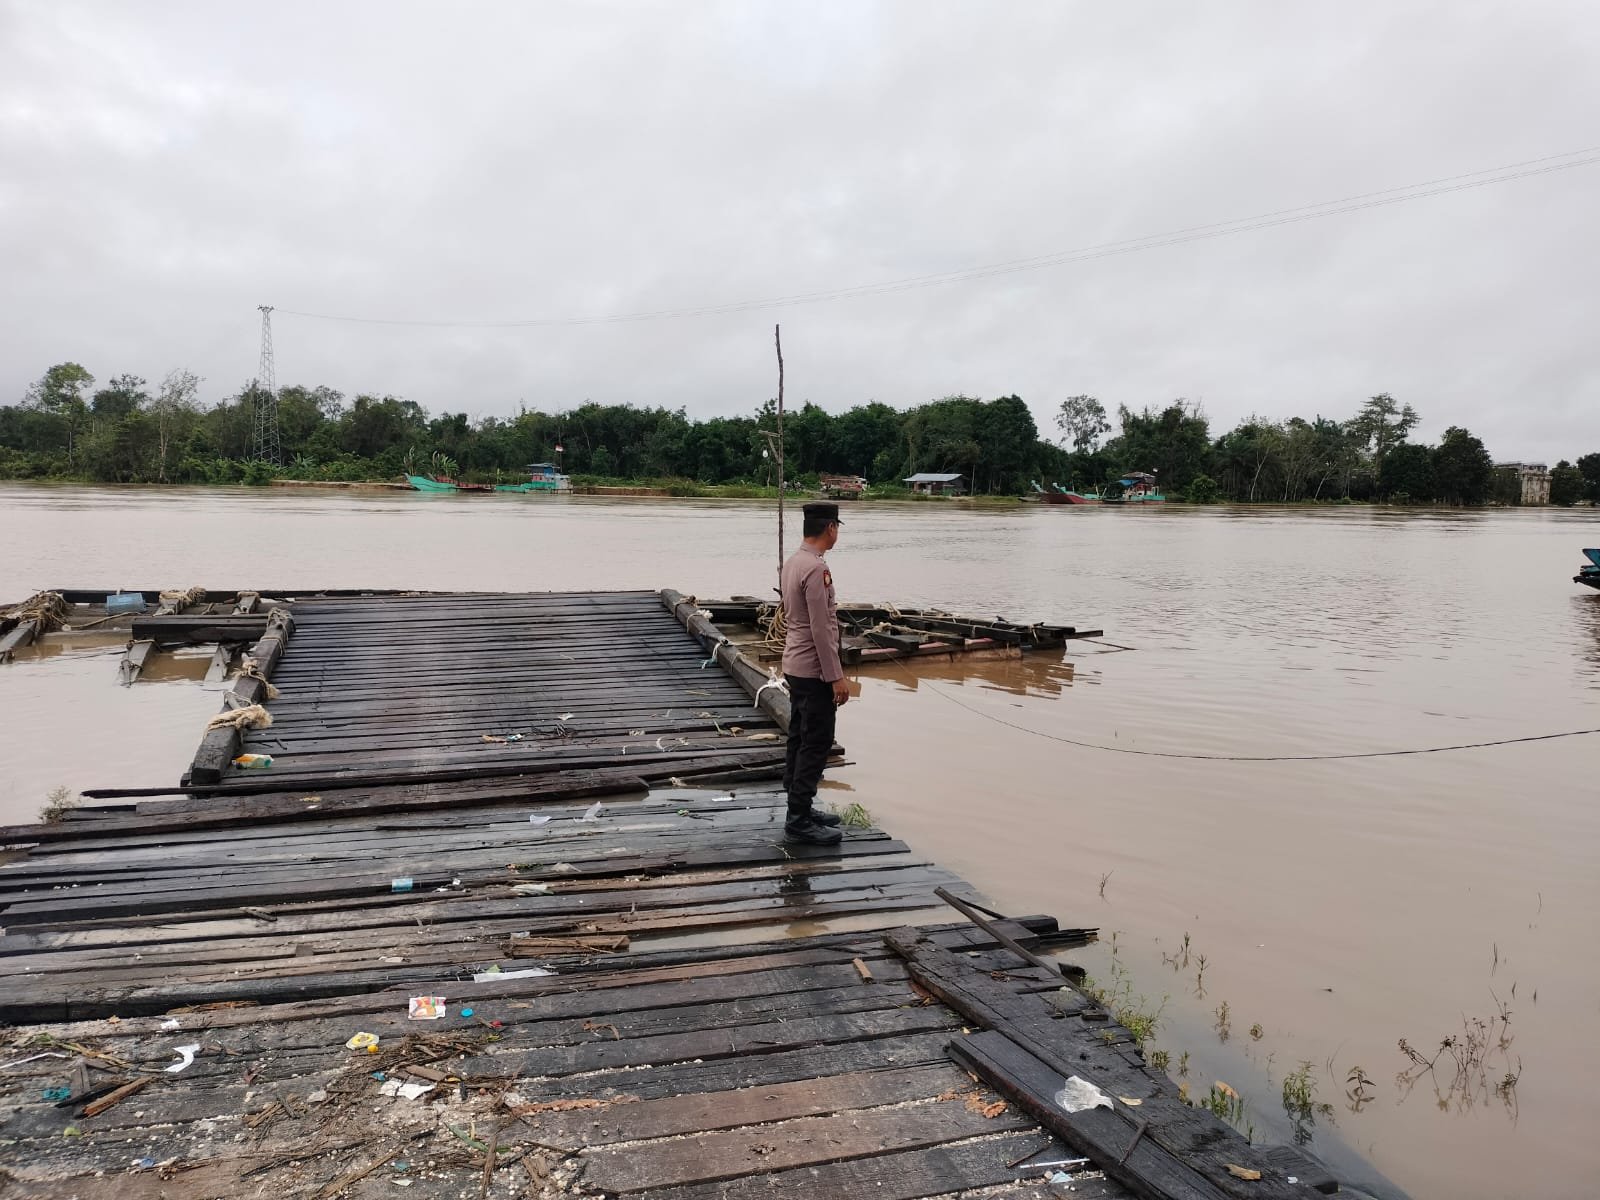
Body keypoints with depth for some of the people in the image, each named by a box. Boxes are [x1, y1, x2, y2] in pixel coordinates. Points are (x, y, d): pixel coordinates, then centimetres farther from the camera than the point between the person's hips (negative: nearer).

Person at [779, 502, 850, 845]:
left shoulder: (792, 563, 10)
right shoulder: (816, 569, -21)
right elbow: (821, 629, -23)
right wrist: (836, 676, -20)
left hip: (795, 667, 10)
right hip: (814, 671, -10)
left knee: (800, 739, 15)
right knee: (816, 744, -6)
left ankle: (800, 807, 23)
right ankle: (799, 820, -3)